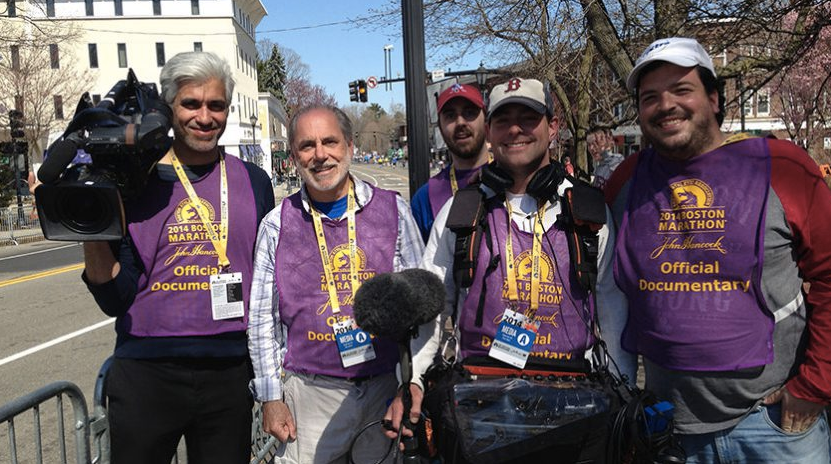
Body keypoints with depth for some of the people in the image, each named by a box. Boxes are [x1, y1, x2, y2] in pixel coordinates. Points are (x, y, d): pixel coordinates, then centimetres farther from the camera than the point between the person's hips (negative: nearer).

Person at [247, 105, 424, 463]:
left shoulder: (392, 209, 0)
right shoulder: (277, 225, 1)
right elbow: (262, 319, 4)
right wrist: (271, 397, 2)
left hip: (387, 387, 1)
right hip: (311, 392, 0)